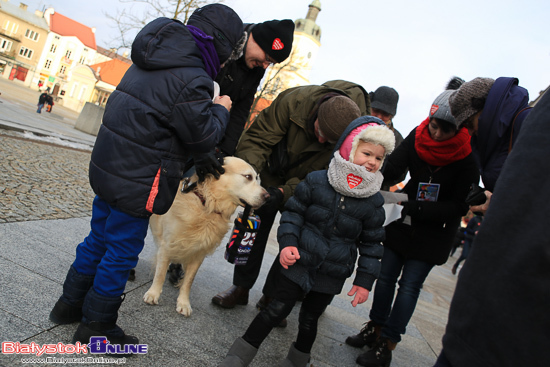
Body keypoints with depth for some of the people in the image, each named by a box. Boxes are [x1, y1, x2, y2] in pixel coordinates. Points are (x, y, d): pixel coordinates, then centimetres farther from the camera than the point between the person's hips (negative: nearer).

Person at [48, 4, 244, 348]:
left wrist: (202, 158, 10)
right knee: (121, 254, 7)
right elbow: (203, 136, -15)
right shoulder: (190, 80, -22)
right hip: (137, 182, -9)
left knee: (99, 239, 23)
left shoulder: (153, 62, 10)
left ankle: (70, 304, 40)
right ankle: (96, 327, 25)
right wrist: (221, 110, 3)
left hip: (108, 167, 9)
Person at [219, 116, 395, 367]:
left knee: (309, 320, 15)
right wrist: (287, 242, -13)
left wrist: (365, 279, 1)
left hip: (332, 276, 2)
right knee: (277, 309, 3)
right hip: (299, 262, -1)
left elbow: (371, 242, 3)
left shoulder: (373, 201, -4)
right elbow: (294, 212, -1)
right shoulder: (316, 181, -9)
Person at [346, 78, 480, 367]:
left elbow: (459, 206, -18)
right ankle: (375, 328, 28)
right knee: (386, 275, 10)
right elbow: (390, 169, -18)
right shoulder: (418, 136, -9)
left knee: (409, 285, -1)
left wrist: (413, 207, -25)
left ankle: (387, 343, 12)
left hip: (434, 232, -4)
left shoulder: (467, 156, -19)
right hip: (403, 223, 4)